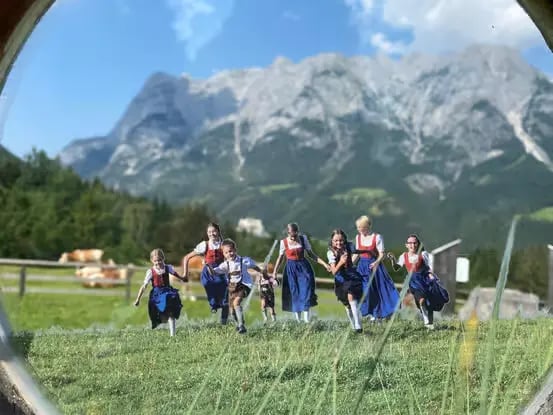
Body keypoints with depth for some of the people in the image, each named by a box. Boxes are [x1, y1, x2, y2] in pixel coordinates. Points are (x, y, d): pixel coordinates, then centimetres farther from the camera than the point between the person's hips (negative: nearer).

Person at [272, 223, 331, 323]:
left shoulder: (303, 239, 0)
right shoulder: (284, 242, -2)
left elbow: (311, 254, 6)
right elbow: (280, 258, 7)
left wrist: (324, 264, -1)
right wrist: (274, 272, 2)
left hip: (304, 267, 1)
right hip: (291, 269, 0)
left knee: (306, 292, -9)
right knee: (295, 293, -1)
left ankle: (307, 320, -9)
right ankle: (298, 320, 7)